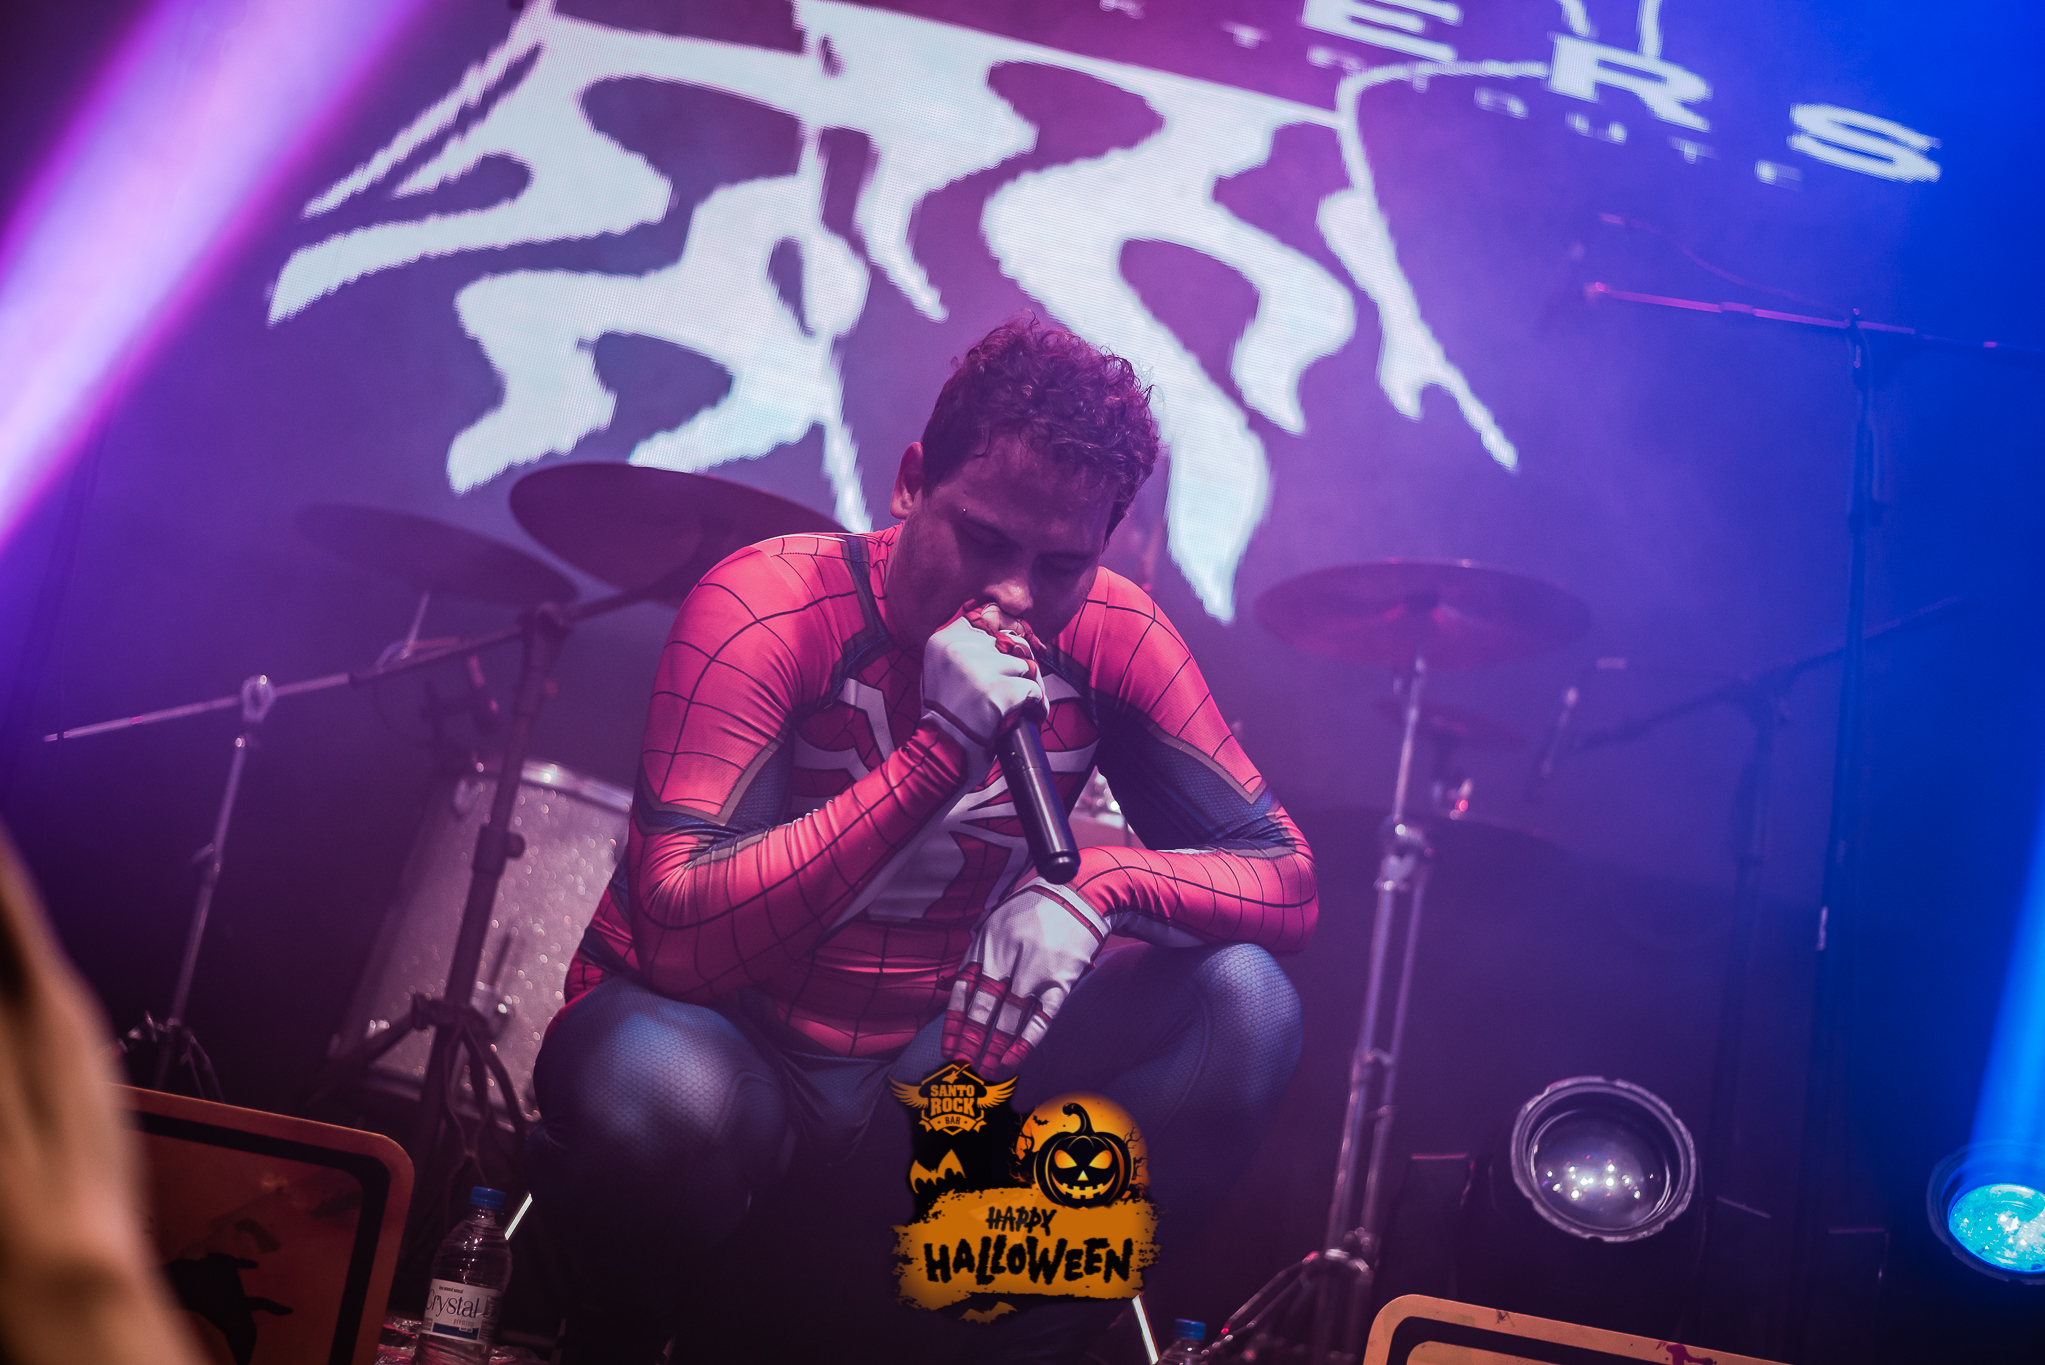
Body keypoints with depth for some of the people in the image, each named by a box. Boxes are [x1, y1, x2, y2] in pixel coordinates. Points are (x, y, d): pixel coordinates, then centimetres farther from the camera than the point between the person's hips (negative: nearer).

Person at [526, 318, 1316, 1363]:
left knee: (1245, 1007, -15)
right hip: (732, 1037, -3)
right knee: (663, 1098, -38)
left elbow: (1288, 877, -8)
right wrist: (942, 748, -37)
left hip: (941, 1064, 4)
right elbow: (680, 937, -31)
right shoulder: (770, 605, -22)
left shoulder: (1110, 636, -9)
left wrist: (1099, 881, -30)